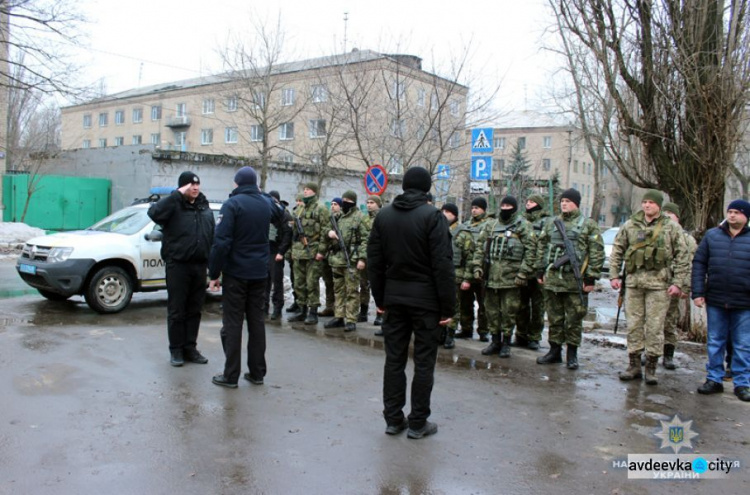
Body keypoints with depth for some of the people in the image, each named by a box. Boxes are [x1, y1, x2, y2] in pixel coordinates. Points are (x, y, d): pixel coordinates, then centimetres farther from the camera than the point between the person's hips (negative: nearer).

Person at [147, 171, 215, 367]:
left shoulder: (205, 207, 12)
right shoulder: (174, 205, -5)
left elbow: (212, 235, 15)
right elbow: (154, 212, -26)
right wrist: (178, 195, -23)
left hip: (199, 266, 5)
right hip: (178, 265, -5)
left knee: (194, 310, 10)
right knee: (176, 310, 3)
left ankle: (190, 348, 20)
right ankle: (176, 350, 13)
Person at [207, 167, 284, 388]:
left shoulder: (232, 204, -11)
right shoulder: (266, 203, 6)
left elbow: (221, 242, -17)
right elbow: (280, 218, 30)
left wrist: (214, 273, -11)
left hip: (236, 272, -5)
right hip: (259, 272, 5)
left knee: (232, 323, 0)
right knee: (257, 321, 10)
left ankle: (231, 375, 4)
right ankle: (257, 373, 15)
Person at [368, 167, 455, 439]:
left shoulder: (383, 215, 6)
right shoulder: (432, 216, -10)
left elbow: (374, 261, 8)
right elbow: (443, 265, -14)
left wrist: (380, 298, 15)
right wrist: (448, 306, -9)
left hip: (394, 297, 5)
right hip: (425, 298, -5)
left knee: (394, 359, 11)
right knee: (424, 361, 4)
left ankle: (393, 419, 18)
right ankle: (417, 423, 11)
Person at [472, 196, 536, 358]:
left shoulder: (523, 226, 1)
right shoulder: (491, 225, 14)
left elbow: (530, 250, -6)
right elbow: (480, 246, 14)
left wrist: (523, 272, -13)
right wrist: (477, 266, 3)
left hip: (511, 276, -4)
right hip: (491, 275, 5)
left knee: (508, 311, 1)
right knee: (491, 310, 9)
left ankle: (506, 343, 13)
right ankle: (495, 341, 21)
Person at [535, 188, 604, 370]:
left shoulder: (588, 225, 0)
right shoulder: (551, 224, 13)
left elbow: (597, 252, -4)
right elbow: (541, 248, 16)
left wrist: (591, 278, -9)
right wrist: (540, 271, 10)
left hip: (575, 281, -4)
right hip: (552, 279, 4)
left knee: (574, 319, 3)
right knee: (554, 318, 11)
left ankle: (572, 354, 15)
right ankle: (555, 351, 21)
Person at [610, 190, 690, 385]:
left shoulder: (672, 228, 3)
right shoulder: (629, 226, 9)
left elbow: (682, 257, 1)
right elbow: (616, 252, 11)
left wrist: (678, 283, -5)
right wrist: (614, 275, 3)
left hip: (659, 282, -2)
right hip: (634, 281, 3)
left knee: (655, 327, 1)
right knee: (633, 325, 7)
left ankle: (651, 368, 12)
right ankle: (634, 365, 17)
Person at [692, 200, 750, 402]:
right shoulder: (712, 236, 5)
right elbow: (699, 264, 4)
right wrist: (697, 292, -2)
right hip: (716, 301, 2)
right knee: (715, 343, 10)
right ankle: (714, 379, 20)